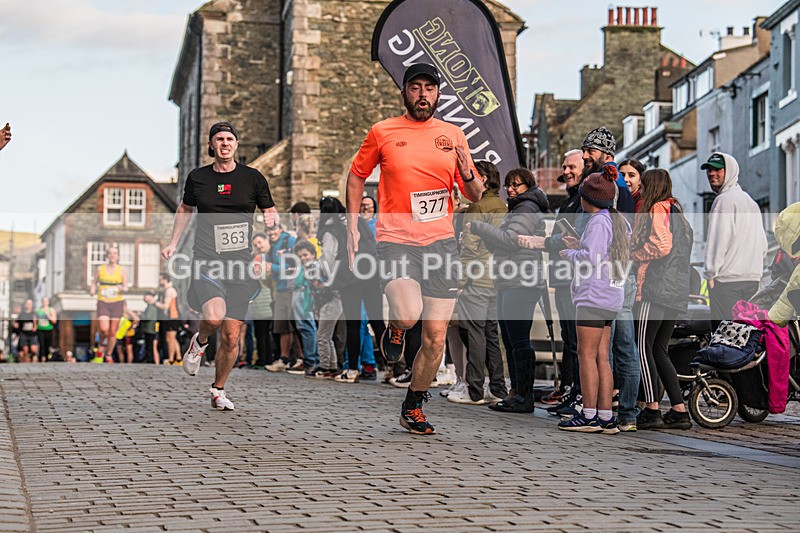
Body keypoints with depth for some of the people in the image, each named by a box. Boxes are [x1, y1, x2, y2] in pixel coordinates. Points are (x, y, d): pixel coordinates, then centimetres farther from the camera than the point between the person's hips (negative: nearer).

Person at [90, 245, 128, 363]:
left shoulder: (122, 271, 3)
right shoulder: (100, 269, 5)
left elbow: (126, 288, 3)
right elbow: (94, 283, 14)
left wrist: (123, 289, -20)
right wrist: (92, 290, -8)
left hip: (117, 303, 1)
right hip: (103, 303, 0)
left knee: (112, 332, 3)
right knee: (104, 329, -19)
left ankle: (109, 355, 22)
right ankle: (102, 343, 15)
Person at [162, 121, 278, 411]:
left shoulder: (253, 177, 5)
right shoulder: (197, 177, 7)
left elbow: (270, 211, 14)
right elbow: (185, 208, 24)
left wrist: (272, 220, -9)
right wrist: (173, 243, 19)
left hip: (240, 266, 1)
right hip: (206, 263, -1)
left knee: (231, 337, -1)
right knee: (214, 316, -27)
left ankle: (218, 390, 21)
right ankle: (200, 342, 9)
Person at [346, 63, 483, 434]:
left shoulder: (453, 135, 8)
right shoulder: (382, 132, 2)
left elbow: (475, 196, 13)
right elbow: (356, 176, 15)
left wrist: (467, 174, -9)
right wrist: (352, 227, 7)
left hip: (441, 241, 3)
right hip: (396, 240, -3)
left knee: (435, 336, 1)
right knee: (408, 315, -26)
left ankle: (413, 408, 21)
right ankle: (394, 329, 12)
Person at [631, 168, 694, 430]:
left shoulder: (657, 209, -5)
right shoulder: (677, 211, 23)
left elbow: (662, 245, -17)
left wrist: (634, 253, -4)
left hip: (657, 288, -9)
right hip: (677, 290, 9)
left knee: (644, 346, -7)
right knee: (659, 350, 11)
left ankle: (652, 410, -11)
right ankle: (679, 411, 7)